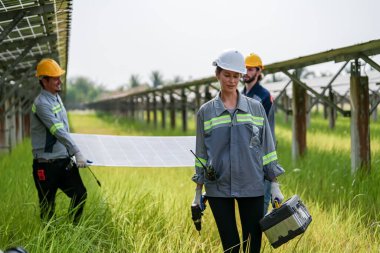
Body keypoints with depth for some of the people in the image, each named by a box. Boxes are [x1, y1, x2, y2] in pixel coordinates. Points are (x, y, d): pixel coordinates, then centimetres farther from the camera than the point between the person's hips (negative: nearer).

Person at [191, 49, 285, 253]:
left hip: (252, 187, 0)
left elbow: (267, 148, 8)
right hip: (218, 188, 0)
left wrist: (275, 185, 4)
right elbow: (201, 153, 9)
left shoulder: (256, 108, 5)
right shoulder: (205, 112, 5)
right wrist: (197, 193, 9)